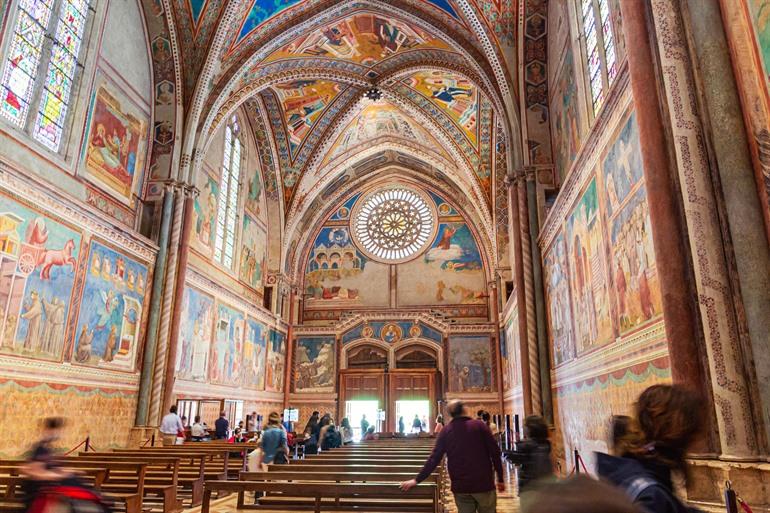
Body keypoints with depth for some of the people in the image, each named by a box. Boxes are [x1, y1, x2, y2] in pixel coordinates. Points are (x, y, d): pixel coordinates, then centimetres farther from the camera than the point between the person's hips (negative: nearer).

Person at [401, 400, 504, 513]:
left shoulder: (446, 431, 1)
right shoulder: (479, 425, -4)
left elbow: (434, 459, -2)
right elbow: (495, 452, -5)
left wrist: (417, 479, 4)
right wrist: (500, 479, 4)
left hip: (460, 486, 2)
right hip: (484, 483, -2)